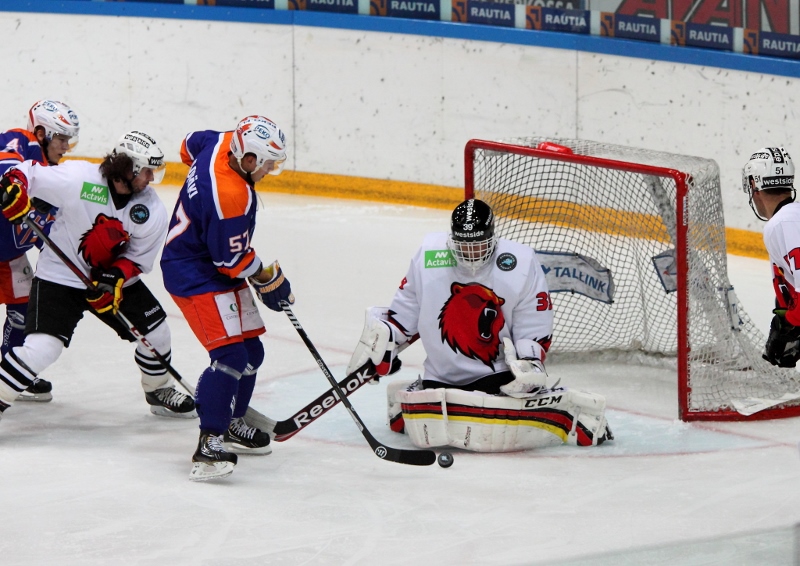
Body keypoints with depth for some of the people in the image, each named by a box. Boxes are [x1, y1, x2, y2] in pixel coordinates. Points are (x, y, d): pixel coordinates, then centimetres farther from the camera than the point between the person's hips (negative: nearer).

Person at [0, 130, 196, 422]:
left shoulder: (152, 211, -11)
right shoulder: (77, 178, -24)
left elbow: (139, 258, -4)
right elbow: (29, 172, -14)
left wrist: (115, 278, -22)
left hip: (116, 279, 5)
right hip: (60, 274, -5)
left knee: (155, 331, 8)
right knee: (41, 348, -20)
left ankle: (159, 391, 35)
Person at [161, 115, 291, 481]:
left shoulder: (221, 142, -6)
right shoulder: (231, 197, -32)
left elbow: (191, 145, 19)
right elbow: (232, 259, -23)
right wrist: (267, 279, -6)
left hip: (217, 269, 10)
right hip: (195, 276, -10)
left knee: (251, 351, 14)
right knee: (230, 355, -21)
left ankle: (231, 425, 29)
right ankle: (209, 444, -24)